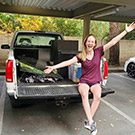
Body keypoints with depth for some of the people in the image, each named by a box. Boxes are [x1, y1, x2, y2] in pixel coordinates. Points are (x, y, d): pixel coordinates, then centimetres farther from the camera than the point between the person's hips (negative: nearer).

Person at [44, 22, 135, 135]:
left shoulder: (98, 52, 1)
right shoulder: (80, 56, 0)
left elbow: (112, 42, -2)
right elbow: (68, 62, -8)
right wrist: (53, 67, -18)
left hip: (95, 81, 1)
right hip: (84, 81, 0)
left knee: (98, 96, -31)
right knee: (84, 94, -35)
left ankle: (88, 122, -18)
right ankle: (91, 122, -32)